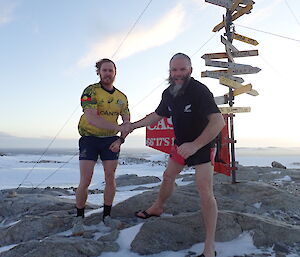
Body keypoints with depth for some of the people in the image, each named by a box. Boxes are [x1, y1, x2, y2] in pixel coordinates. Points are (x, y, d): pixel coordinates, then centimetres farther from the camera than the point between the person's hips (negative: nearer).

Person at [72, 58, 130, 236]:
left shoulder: (122, 97, 5)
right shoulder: (91, 91, -11)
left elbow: (127, 122, 9)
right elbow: (91, 118, -24)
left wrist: (120, 140, -9)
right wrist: (118, 127, -27)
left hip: (111, 140, 4)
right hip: (89, 139, -4)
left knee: (110, 178, 2)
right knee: (85, 181, -6)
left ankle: (107, 216, 17)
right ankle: (79, 218, 12)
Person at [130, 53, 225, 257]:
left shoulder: (199, 91, -27)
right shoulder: (169, 93, -3)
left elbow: (218, 121, -34)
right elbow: (157, 115, 14)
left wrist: (195, 145, -38)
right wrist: (133, 126, 11)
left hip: (203, 146, -7)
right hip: (182, 144, 7)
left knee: (205, 191, -15)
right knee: (168, 176, 20)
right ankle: (157, 208, 48)